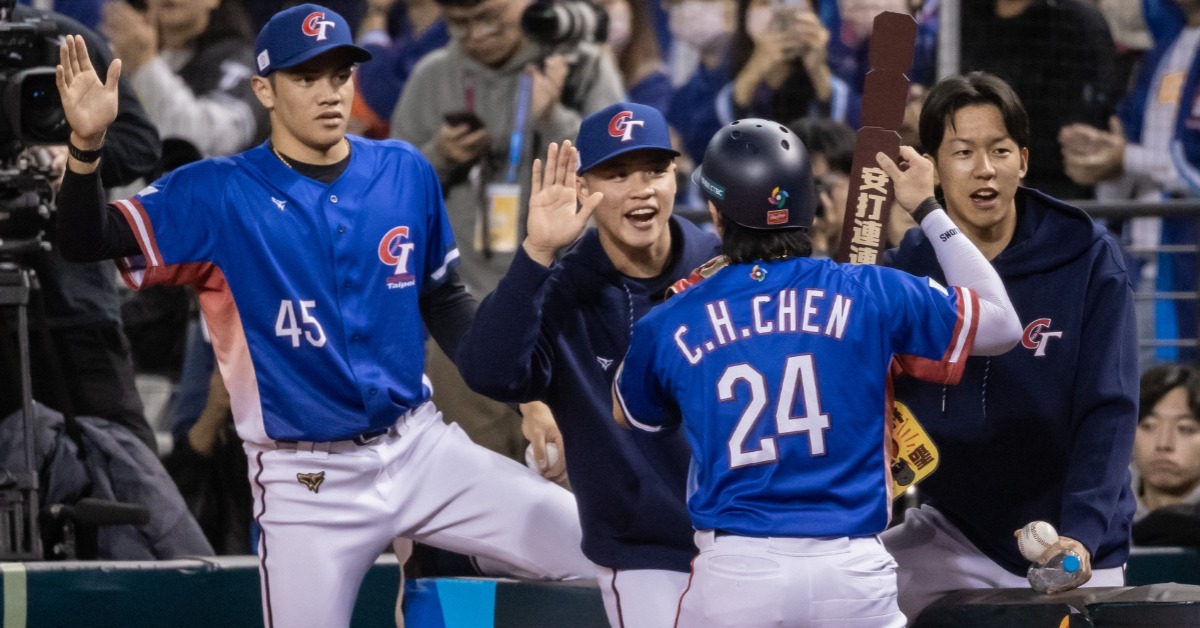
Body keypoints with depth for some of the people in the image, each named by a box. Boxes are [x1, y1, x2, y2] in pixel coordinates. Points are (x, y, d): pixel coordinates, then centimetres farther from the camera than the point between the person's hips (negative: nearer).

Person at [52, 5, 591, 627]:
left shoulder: (407, 173, 4)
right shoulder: (219, 194, -6)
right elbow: (87, 241, -15)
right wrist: (86, 144, -32)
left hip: (419, 451, 3)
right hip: (306, 484, -3)